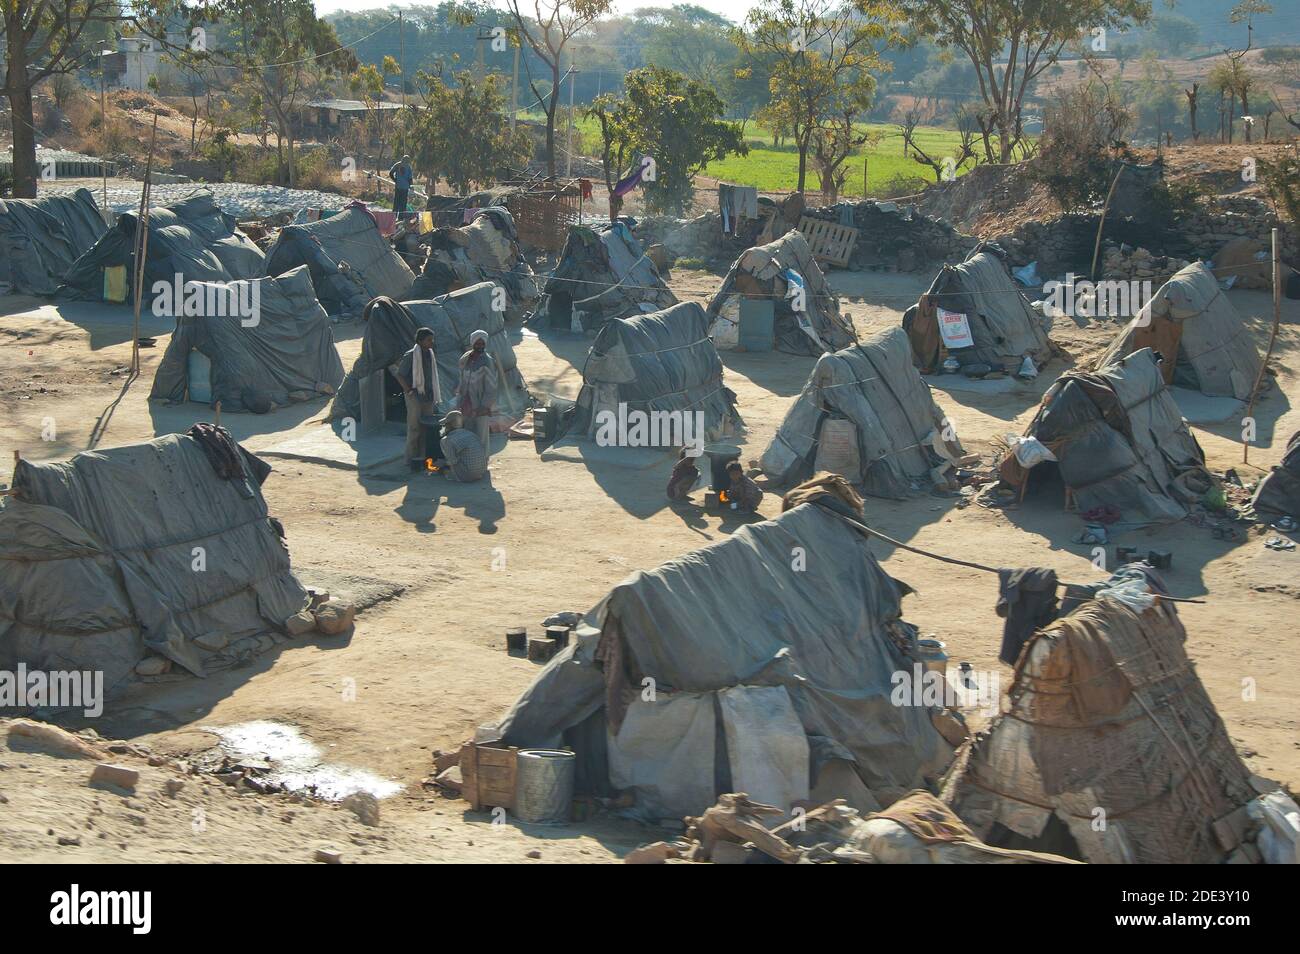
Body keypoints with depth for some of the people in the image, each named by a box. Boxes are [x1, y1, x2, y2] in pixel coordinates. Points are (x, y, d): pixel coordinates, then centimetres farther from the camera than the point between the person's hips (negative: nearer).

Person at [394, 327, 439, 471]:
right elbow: (399, 374, -9)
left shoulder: (430, 354, 10)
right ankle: (412, 459, 2)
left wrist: (434, 398, 17)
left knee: (426, 428, 8)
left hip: (428, 396, 7)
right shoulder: (411, 356, -11)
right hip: (415, 397, -7)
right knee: (414, 428, -4)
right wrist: (408, 390, -13)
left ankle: (423, 457, 14)